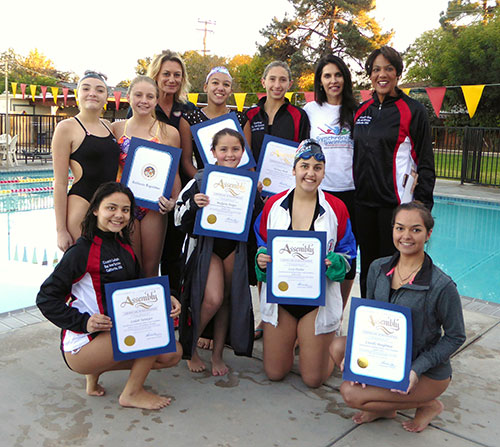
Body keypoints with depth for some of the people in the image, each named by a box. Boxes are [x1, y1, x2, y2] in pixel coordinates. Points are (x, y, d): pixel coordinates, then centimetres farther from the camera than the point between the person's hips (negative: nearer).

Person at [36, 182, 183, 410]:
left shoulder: (124, 247, 6)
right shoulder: (83, 251, -17)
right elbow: (46, 298, -16)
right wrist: (84, 322, -27)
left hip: (115, 335, 8)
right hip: (82, 344, -8)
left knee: (173, 354, 0)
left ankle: (98, 370, 10)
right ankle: (132, 393, -3)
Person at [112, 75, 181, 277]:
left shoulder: (169, 132, 2)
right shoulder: (116, 128, 6)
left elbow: (174, 173, 5)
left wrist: (174, 200, -10)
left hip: (155, 205, -1)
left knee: (151, 269, 7)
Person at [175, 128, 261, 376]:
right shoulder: (201, 180, -6)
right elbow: (180, 220, -5)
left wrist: (257, 197, -7)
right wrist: (194, 205, -24)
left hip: (236, 247, 3)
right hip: (206, 245, -3)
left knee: (228, 300, 6)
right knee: (212, 299, -16)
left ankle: (217, 354, 24)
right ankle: (189, 348, 10)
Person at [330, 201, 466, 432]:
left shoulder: (442, 286, -22)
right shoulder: (378, 268, -5)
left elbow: (455, 337, -12)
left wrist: (416, 369, -22)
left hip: (429, 373, -6)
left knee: (351, 393, -18)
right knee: (338, 346, -17)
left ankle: (428, 404, 4)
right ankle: (385, 404, 5)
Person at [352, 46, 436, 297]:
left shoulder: (413, 111, -4)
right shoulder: (361, 111, 12)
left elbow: (426, 163, -5)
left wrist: (421, 206, -10)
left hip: (396, 202, -5)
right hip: (363, 202, 5)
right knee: (367, 268, 14)